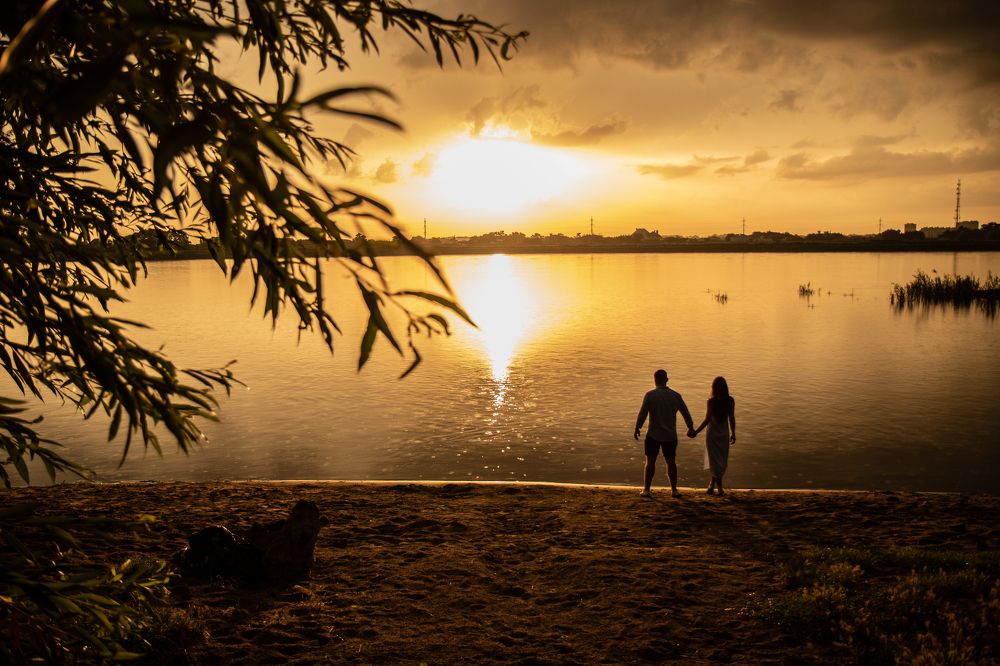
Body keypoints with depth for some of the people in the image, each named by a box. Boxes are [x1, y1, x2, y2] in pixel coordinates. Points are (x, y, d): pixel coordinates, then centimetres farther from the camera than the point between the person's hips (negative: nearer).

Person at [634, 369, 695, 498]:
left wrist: (637, 428, 4)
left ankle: (646, 489, 6)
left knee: (650, 461, 5)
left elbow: (642, 413, -10)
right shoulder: (675, 395, 0)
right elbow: (686, 413, 8)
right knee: (671, 462, 12)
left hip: (653, 435, -2)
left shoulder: (650, 395, -10)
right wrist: (691, 428, 23)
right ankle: (674, 490, 16)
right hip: (670, 435, 3)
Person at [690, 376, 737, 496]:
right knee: (721, 460, 16)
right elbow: (732, 418, -2)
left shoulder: (711, 401, -15)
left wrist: (696, 432, -9)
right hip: (724, 433, 3)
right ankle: (712, 485, 23)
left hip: (712, 433, -3)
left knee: (715, 460, 7)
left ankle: (720, 488, 5)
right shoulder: (730, 401, -7)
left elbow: (707, 420, -15)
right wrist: (733, 433, 10)